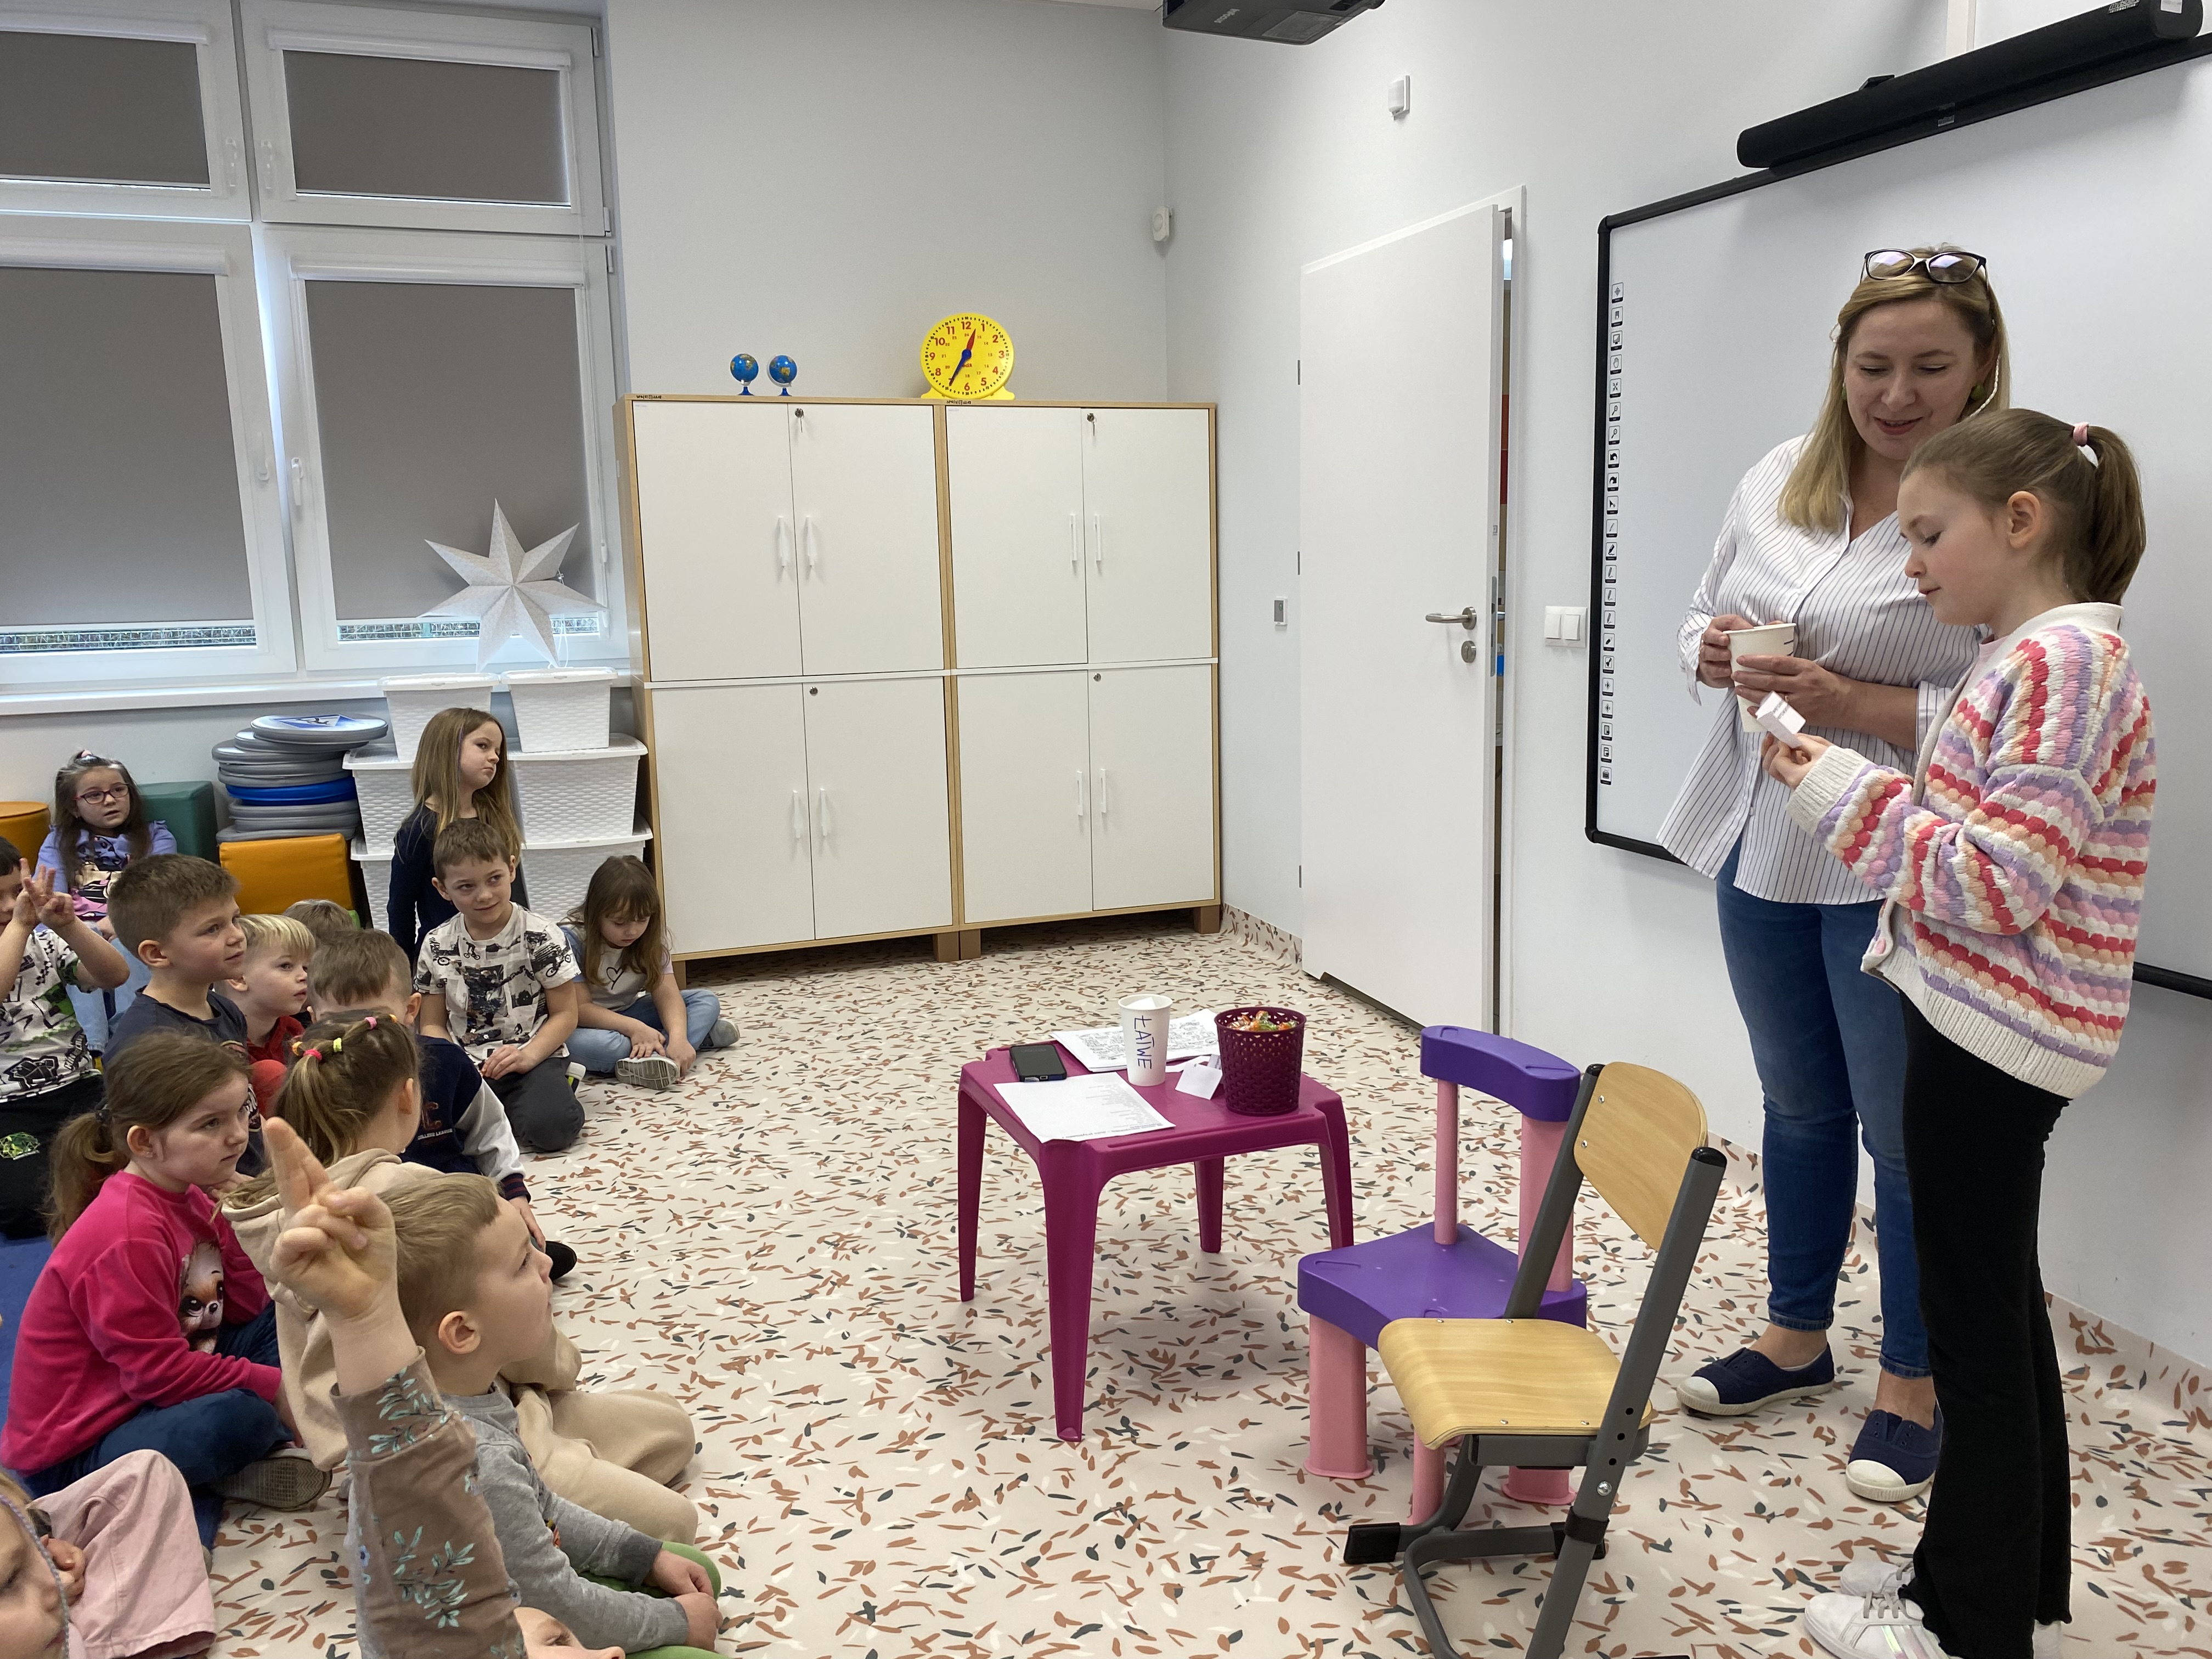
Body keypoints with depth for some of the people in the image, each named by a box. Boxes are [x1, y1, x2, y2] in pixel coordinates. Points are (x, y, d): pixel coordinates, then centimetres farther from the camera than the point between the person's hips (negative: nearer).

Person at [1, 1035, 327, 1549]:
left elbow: (246, 1310, 1)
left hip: (148, 1397, 10)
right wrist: (274, 1386, -20)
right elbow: (160, 1373, -25)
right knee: (241, 1415, -35)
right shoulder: (129, 1234, -27)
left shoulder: (185, 1195, 0)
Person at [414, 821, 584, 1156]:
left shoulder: (541, 937, -7)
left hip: (536, 1056, -3)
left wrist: (528, 1055, -20)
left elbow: (565, 1013, -4)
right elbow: (433, 1024, 10)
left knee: (550, 1127, -31)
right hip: (468, 1063, 3)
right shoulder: (437, 945, 2)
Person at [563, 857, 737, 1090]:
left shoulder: (651, 937, -7)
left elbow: (665, 992, -16)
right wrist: (633, 1028, -35)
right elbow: (578, 1009, -23)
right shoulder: (572, 940, -21)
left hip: (630, 1013, 5)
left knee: (708, 1002, -9)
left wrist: (678, 1037, -35)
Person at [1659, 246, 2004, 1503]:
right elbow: (1709, 616, 15)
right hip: (1764, 846, 6)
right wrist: (1715, 650, -6)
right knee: (1801, 1104, 20)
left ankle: (1916, 1383, 28)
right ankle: (1798, 1335, 38)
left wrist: (1848, 702, -26)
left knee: (1909, 1132, 7)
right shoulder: (1782, 478, 6)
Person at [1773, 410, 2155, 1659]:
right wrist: (1845, 785, 4)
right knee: (2002, 1319, 19)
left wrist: (1845, 796, -16)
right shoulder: (2035, 656, 12)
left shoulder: (2067, 659, -18)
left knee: (1977, 1333, 3)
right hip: (1987, 1032, 10)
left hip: (1995, 1041, -10)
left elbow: (1999, 883, -23)